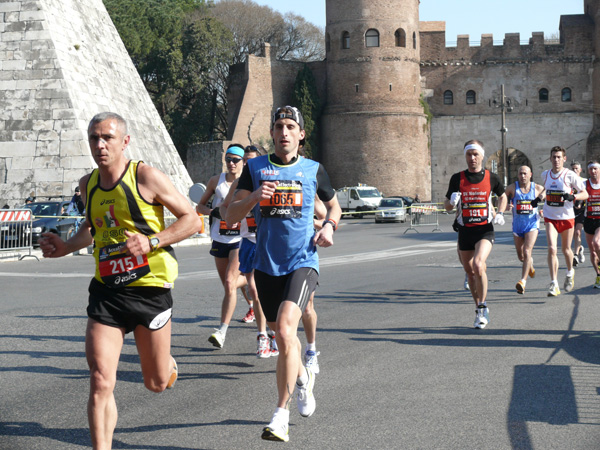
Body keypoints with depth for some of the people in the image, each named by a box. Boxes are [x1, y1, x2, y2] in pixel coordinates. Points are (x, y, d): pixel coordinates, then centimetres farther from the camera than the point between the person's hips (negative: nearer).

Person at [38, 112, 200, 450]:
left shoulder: (146, 177, -10)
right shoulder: (88, 184, 8)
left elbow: (191, 220, -7)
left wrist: (151, 242, -19)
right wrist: (66, 247, 8)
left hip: (150, 287, -3)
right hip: (107, 290, 4)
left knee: (157, 384, 11)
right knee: (100, 382, -10)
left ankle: (167, 360, 48)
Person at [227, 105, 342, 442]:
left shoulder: (314, 170, 4)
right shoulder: (255, 168, 5)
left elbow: (334, 205, 20)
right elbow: (232, 215, -1)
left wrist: (329, 227, -1)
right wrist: (254, 197, -20)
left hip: (302, 262, -3)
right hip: (267, 264, 3)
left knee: (285, 330, -22)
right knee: (282, 334, 17)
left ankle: (281, 416, -17)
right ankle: (304, 377, 50)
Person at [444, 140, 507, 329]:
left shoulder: (491, 178, 1)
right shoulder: (457, 178, 3)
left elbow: (502, 196, 19)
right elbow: (447, 206, 9)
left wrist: (500, 214, 2)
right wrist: (452, 201, -14)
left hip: (485, 230, -3)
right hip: (465, 231, 3)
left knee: (478, 265, -24)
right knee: (470, 271, 9)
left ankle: (483, 306, -9)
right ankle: (479, 310, 26)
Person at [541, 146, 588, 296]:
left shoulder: (570, 175, -9)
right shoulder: (545, 175, 3)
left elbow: (585, 194, -6)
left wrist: (572, 196, -23)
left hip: (567, 217, -2)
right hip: (550, 218, 2)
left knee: (566, 249, 13)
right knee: (552, 249, -15)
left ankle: (570, 273, 44)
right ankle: (554, 284, -14)